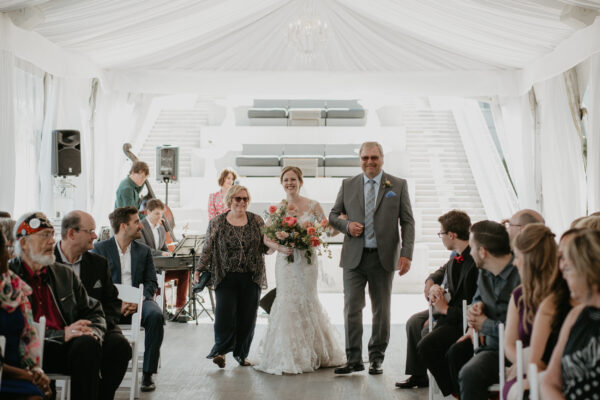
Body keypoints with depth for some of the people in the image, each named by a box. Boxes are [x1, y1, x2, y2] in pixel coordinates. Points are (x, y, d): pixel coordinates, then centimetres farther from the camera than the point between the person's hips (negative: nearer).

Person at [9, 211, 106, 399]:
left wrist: (93, 333, -2)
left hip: (68, 347, 5)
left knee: (86, 345, -30)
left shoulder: (65, 274, 22)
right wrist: (61, 334, -16)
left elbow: (94, 312, 23)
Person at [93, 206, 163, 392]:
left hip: (138, 301, 2)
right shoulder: (100, 248, 9)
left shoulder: (144, 250, 19)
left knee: (155, 315, -31)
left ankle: (148, 373, -23)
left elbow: (151, 282, 11)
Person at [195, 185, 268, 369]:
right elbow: (208, 249, 7)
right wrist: (199, 269, 3)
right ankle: (221, 350, 9)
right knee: (225, 313, -8)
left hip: (251, 277, 2)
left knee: (248, 316, 4)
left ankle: (242, 353, 19)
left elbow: (266, 246, 9)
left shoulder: (256, 221, 7)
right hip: (226, 277, -2)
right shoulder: (216, 223, 4)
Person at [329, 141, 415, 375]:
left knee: (381, 311, 8)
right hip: (354, 258, 1)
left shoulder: (398, 186, 5)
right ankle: (354, 359, 8)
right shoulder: (348, 185, 9)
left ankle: (376, 358, 21)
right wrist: (346, 225, -8)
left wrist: (406, 253, -9)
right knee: (352, 309, -1)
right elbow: (333, 215, 15)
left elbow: (407, 222, 2)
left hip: (383, 258, -1)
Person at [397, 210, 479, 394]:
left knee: (426, 345, -24)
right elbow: (444, 270, 20)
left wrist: (445, 309, -20)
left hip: (461, 321, -11)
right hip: (447, 307, 11)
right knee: (414, 322, 22)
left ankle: (455, 390, -6)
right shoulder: (457, 255, 0)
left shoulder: (474, 263, -29)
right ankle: (418, 376, 38)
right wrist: (431, 282, -2)